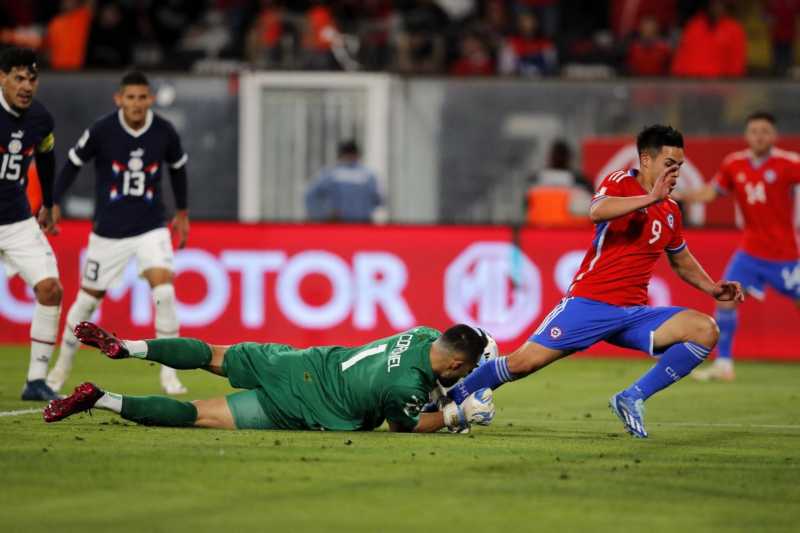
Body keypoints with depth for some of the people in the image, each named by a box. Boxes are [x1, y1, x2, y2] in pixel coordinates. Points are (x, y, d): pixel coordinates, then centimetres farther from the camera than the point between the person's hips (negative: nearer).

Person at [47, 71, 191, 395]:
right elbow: (74, 162, 2)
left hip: (151, 228, 1)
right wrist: (54, 203, 2)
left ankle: (169, 374, -8)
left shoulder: (165, 133, -7)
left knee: (164, 292, -18)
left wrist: (182, 212, 21)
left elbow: (178, 167, 13)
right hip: (108, 231, -1)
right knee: (88, 299, 8)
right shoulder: (101, 132, -14)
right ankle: (62, 366, 30)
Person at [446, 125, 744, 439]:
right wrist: (651, 198, -32)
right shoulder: (620, 183, -5)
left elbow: (682, 261, 31)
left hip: (634, 313, 6)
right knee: (525, 362, -11)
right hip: (589, 303, -6)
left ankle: (632, 399, -10)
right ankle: (449, 401, 10)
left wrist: (712, 289, 17)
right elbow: (597, 212, -29)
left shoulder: (670, 210, 13)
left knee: (706, 330, -13)